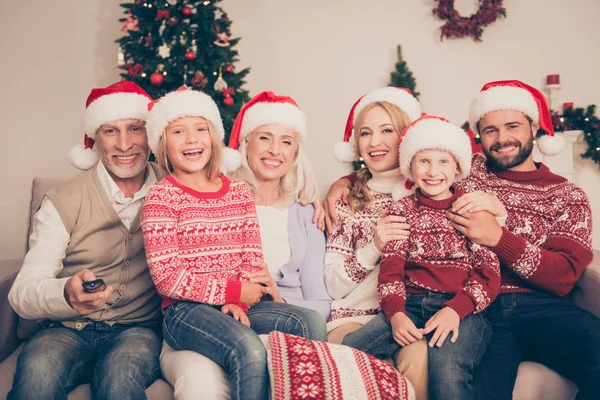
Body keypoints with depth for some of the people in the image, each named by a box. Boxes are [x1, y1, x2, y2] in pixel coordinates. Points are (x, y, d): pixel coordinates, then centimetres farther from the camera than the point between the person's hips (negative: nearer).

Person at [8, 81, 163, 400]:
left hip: (139, 328, 0)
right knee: (37, 370, -32)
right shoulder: (62, 203, -2)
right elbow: (22, 292, -9)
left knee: (121, 372, -33)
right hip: (67, 330, 1)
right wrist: (66, 294, -32)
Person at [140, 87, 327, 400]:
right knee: (249, 350, -32)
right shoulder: (161, 197, -5)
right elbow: (166, 277, -11)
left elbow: (253, 258, 7)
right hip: (185, 310, -5)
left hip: (236, 305, 5)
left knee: (309, 321, -17)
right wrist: (233, 291, -13)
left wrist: (238, 302, -12)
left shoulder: (239, 191, 11)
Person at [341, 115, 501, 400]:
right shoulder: (401, 210, 16)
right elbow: (390, 268, 7)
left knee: (447, 368, -33)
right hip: (410, 302, 2)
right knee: (348, 350, -24)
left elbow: (489, 273, 2)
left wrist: (455, 310, -16)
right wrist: (395, 313, -12)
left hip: (461, 307, -2)